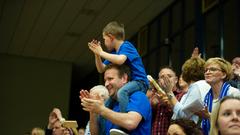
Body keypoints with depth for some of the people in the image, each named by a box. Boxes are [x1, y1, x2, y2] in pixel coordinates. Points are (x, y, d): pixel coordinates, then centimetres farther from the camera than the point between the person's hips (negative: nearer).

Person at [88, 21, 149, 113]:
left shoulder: (126, 46, -12)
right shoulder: (113, 52, 10)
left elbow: (120, 60, -33)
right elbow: (101, 69, 14)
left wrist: (101, 53, -20)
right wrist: (97, 54, 0)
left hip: (139, 82, -10)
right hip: (127, 83, 10)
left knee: (121, 92, -38)